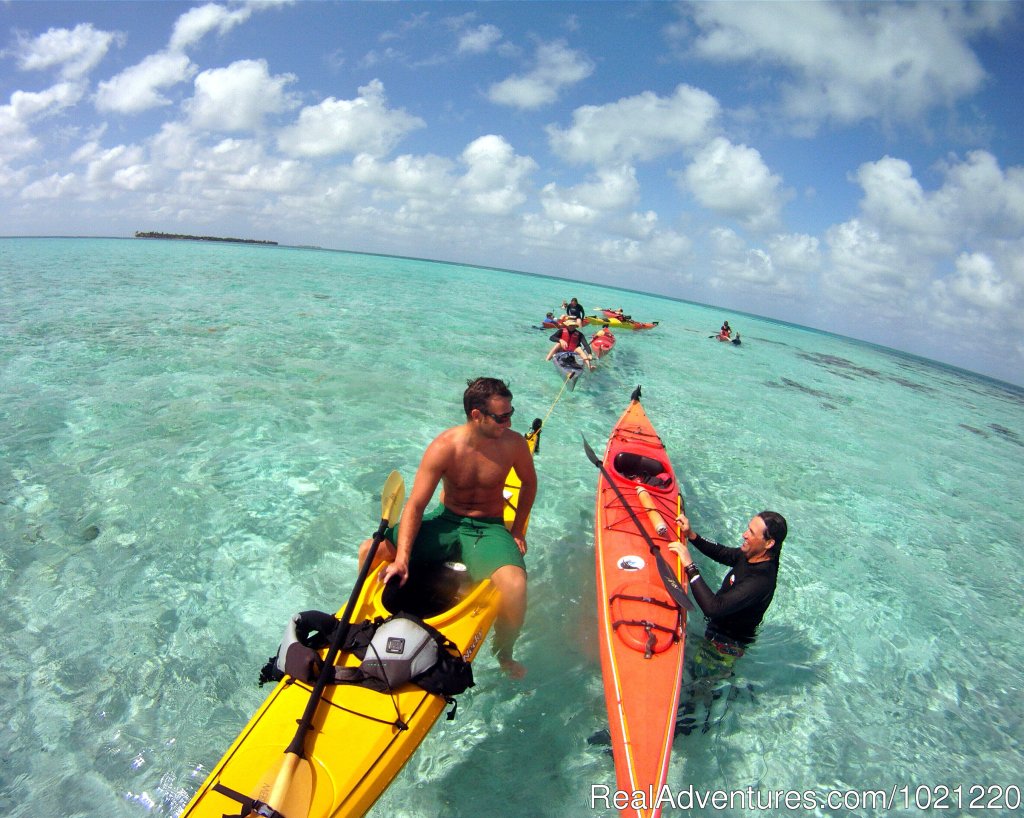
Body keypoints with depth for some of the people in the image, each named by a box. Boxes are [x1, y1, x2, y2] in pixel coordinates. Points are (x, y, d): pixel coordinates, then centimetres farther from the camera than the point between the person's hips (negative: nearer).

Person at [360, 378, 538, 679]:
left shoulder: (513, 443, -12)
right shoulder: (444, 447, -17)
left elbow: (529, 483, 10)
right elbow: (415, 505, -18)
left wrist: (517, 530, 4)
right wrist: (402, 558, -28)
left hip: (489, 530, 0)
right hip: (445, 522, 1)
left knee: (515, 585, -32)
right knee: (370, 551, -17)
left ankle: (504, 654, 2)